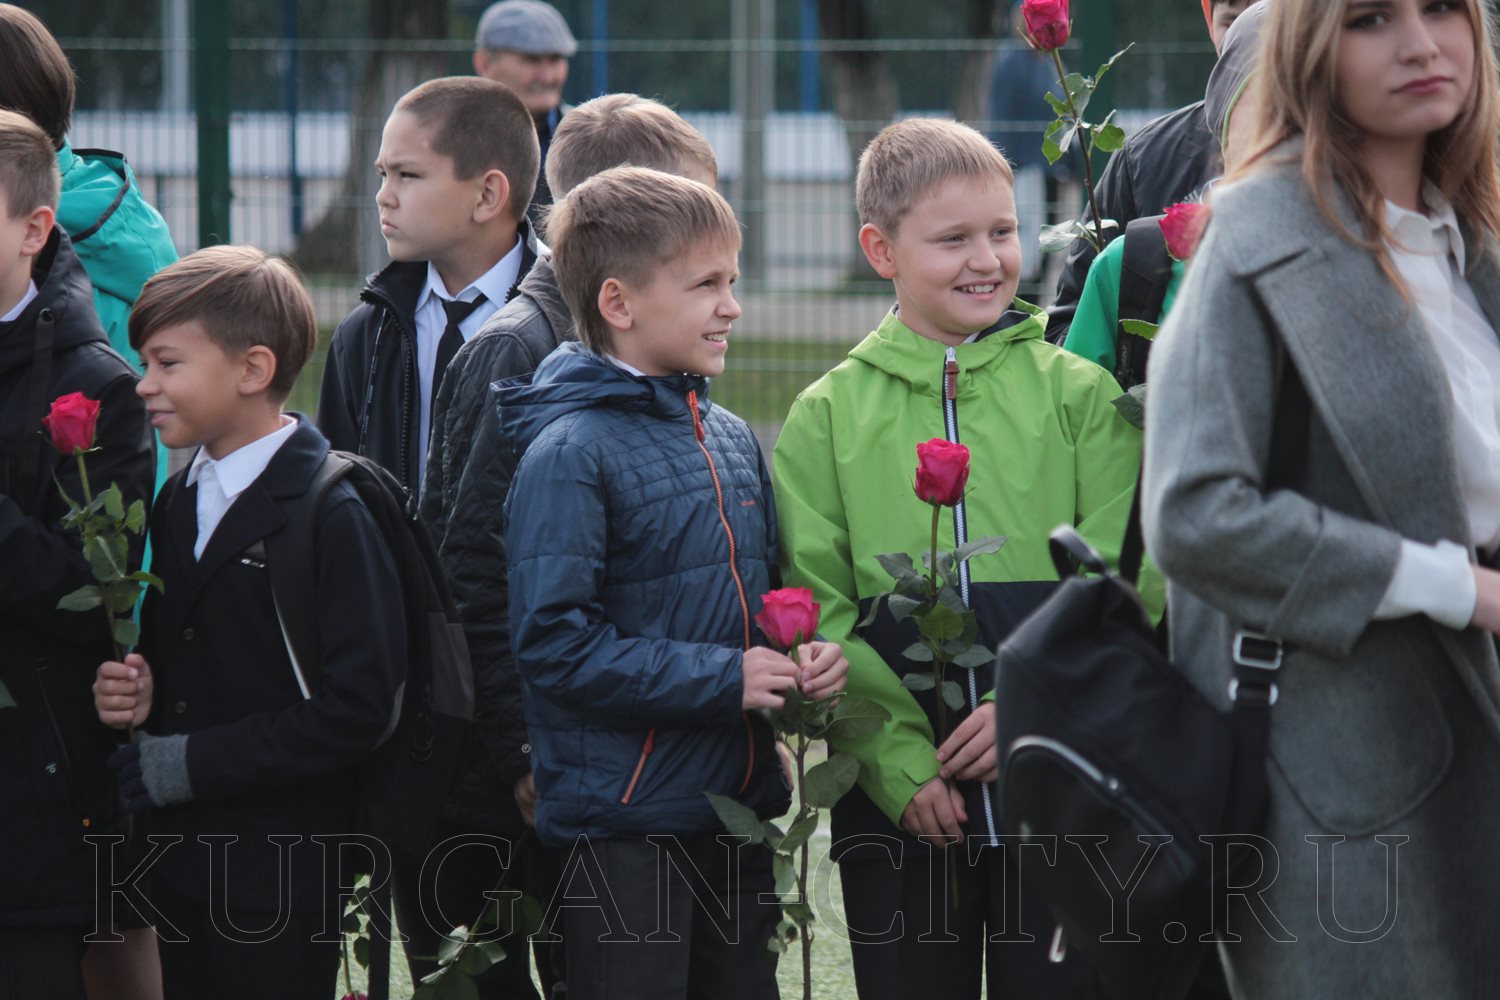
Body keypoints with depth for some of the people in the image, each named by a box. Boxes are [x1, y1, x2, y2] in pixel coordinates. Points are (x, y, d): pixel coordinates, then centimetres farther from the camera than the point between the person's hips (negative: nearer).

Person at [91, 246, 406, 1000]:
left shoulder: (330, 514, -14)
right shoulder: (177, 503, 13)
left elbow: (357, 708, -19)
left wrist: (188, 764, -18)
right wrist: (135, 696, 0)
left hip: (281, 876, -7)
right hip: (182, 865, 7)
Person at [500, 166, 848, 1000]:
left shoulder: (732, 439, 11)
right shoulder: (570, 452, -13)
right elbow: (555, 643, -19)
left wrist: (803, 660, 0)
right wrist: (721, 679, -19)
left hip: (738, 805, 8)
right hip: (622, 823, -7)